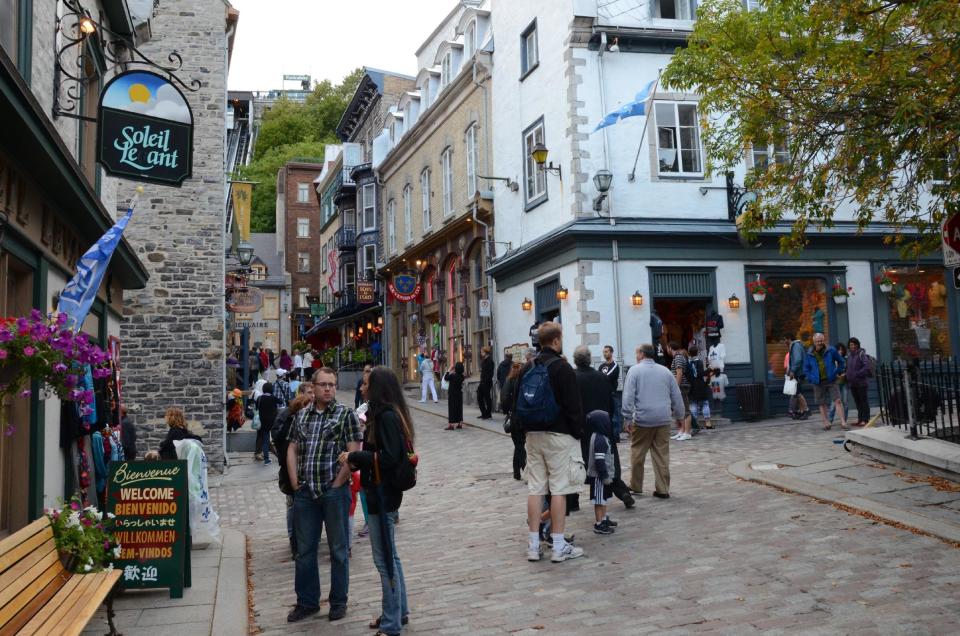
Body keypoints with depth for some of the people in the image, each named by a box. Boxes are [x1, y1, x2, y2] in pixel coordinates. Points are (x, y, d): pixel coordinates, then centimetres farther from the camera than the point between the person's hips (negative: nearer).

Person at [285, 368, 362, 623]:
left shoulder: (346, 414, -4)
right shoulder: (301, 415, 10)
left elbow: (354, 453, -10)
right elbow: (292, 449, 12)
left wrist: (337, 483, -12)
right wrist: (295, 482, 2)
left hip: (334, 491, -4)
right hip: (305, 493, 4)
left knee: (338, 550, 7)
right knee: (304, 550, 11)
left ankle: (338, 602, 20)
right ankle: (306, 602, 25)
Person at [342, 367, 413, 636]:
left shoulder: (386, 416, -19)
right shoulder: (387, 414, 10)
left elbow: (389, 457, -25)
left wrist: (353, 457, -18)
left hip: (382, 494, -10)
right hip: (384, 492, 10)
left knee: (385, 559, -2)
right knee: (389, 556, 19)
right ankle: (398, 612, 31)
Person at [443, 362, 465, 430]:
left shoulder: (452, 376, -19)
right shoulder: (462, 376, -3)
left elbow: (445, 378, -4)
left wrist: (449, 371, 4)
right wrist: (452, 372, 6)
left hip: (452, 395, -5)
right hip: (459, 394, 5)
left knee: (452, 409, -1)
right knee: (459, 408, 13)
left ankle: (451, 425, -2)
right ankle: (460, 423, 17)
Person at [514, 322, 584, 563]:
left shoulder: (528, 369, 9)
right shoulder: (562, 368, -11)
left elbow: (518, 405, 13)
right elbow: (573, 407, -13)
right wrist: (578, 433, -4)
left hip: (533, 435, 6)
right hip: (559, 435, -6)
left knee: (535, 488, 7)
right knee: (559, 489, -2)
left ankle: (534, 544, 11)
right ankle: (559, 546, 1)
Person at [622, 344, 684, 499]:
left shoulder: (635, 370, -1)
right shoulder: (666, 371, 11)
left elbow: (628, 396, -9)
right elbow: (677, 396, 14)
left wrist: (627, 418, -7)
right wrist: (678, 415, 26)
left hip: (642, 419, -3)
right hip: (663, 420, 3)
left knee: (637, 454, 10)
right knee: (662, 455, 5)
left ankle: (635, 486, 18)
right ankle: (662, 489, 6)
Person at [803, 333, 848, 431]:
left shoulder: (831, 351, 0)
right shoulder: (809, 355, 1)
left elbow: (841, 362, 13)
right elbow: (806, 369, 10)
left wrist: (837, 372, 4)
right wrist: (811, 378, -1)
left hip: (831, 381, -1)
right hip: (818, 382, 1)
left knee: (837, 400, -9)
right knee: (821, 404, 6)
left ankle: (843, 422, -9)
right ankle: (826, 423, 14)